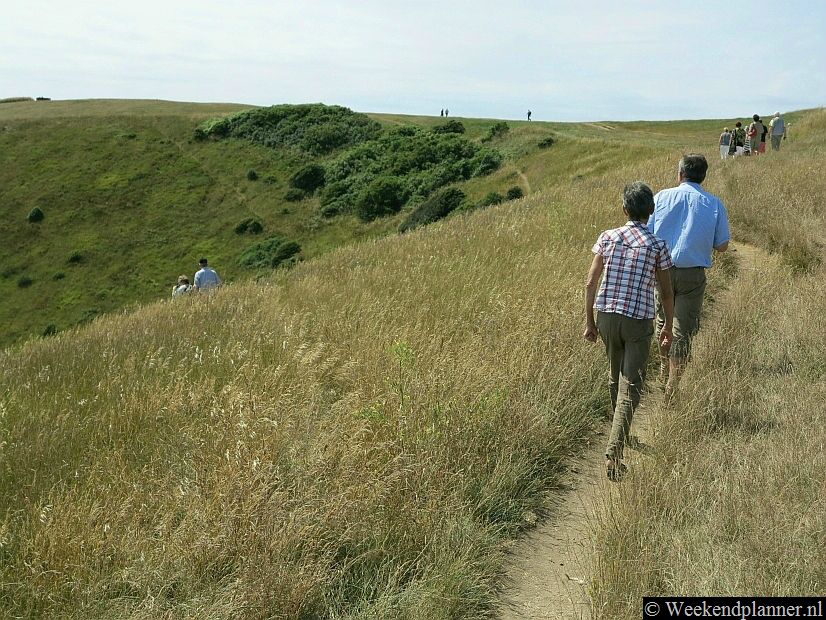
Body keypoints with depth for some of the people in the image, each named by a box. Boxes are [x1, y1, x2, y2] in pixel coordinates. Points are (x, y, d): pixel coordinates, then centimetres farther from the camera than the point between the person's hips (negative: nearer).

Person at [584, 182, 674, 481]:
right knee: (630, 387, -2)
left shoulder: (607, 237, 1)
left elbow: (591, 283, -1)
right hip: (639, 321, -3)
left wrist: (589, 322, 6)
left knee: (615, 377, 22)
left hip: (606, 315, 3)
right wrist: (668, 326, 16)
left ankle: (621, 434, 41)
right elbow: (666, 292, 2)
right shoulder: (658, 246, -3)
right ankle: (613, 451, -13)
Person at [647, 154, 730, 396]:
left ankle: (664, 370, 39)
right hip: (693, 274, -1)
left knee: (664, 321, 22)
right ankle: (672, 386, 10)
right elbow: (722, 246, 0)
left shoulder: (662, 197, -3)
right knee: (683, 330, 6)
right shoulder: (714, 204, -2)